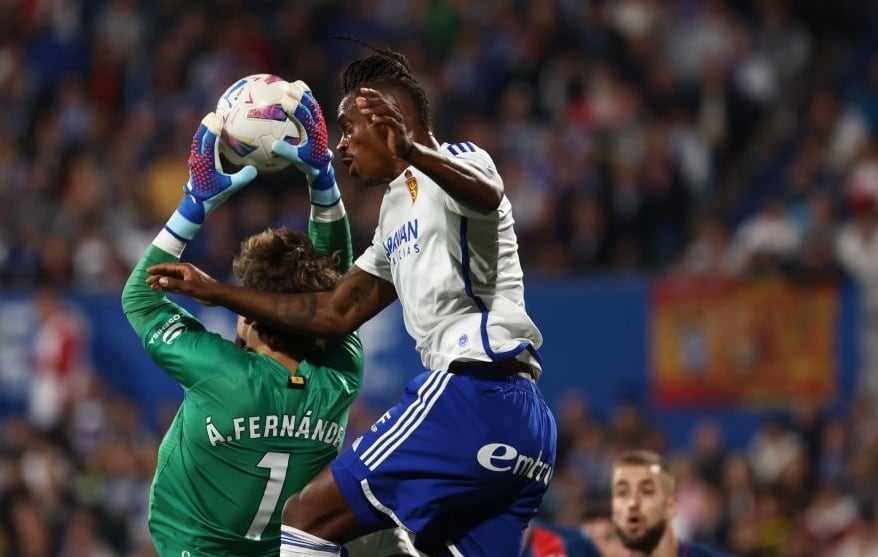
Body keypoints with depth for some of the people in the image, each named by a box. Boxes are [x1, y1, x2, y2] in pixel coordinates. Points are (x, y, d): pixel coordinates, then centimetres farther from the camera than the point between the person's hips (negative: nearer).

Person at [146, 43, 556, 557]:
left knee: (308, 516, -5)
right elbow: (336, 314, 33)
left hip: (469, 392, -10)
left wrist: (414, 153, -47)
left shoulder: (453, 164, 0)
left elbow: (486, 194, -26)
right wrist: (215, 292, 32)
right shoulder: (397, 216, 28)